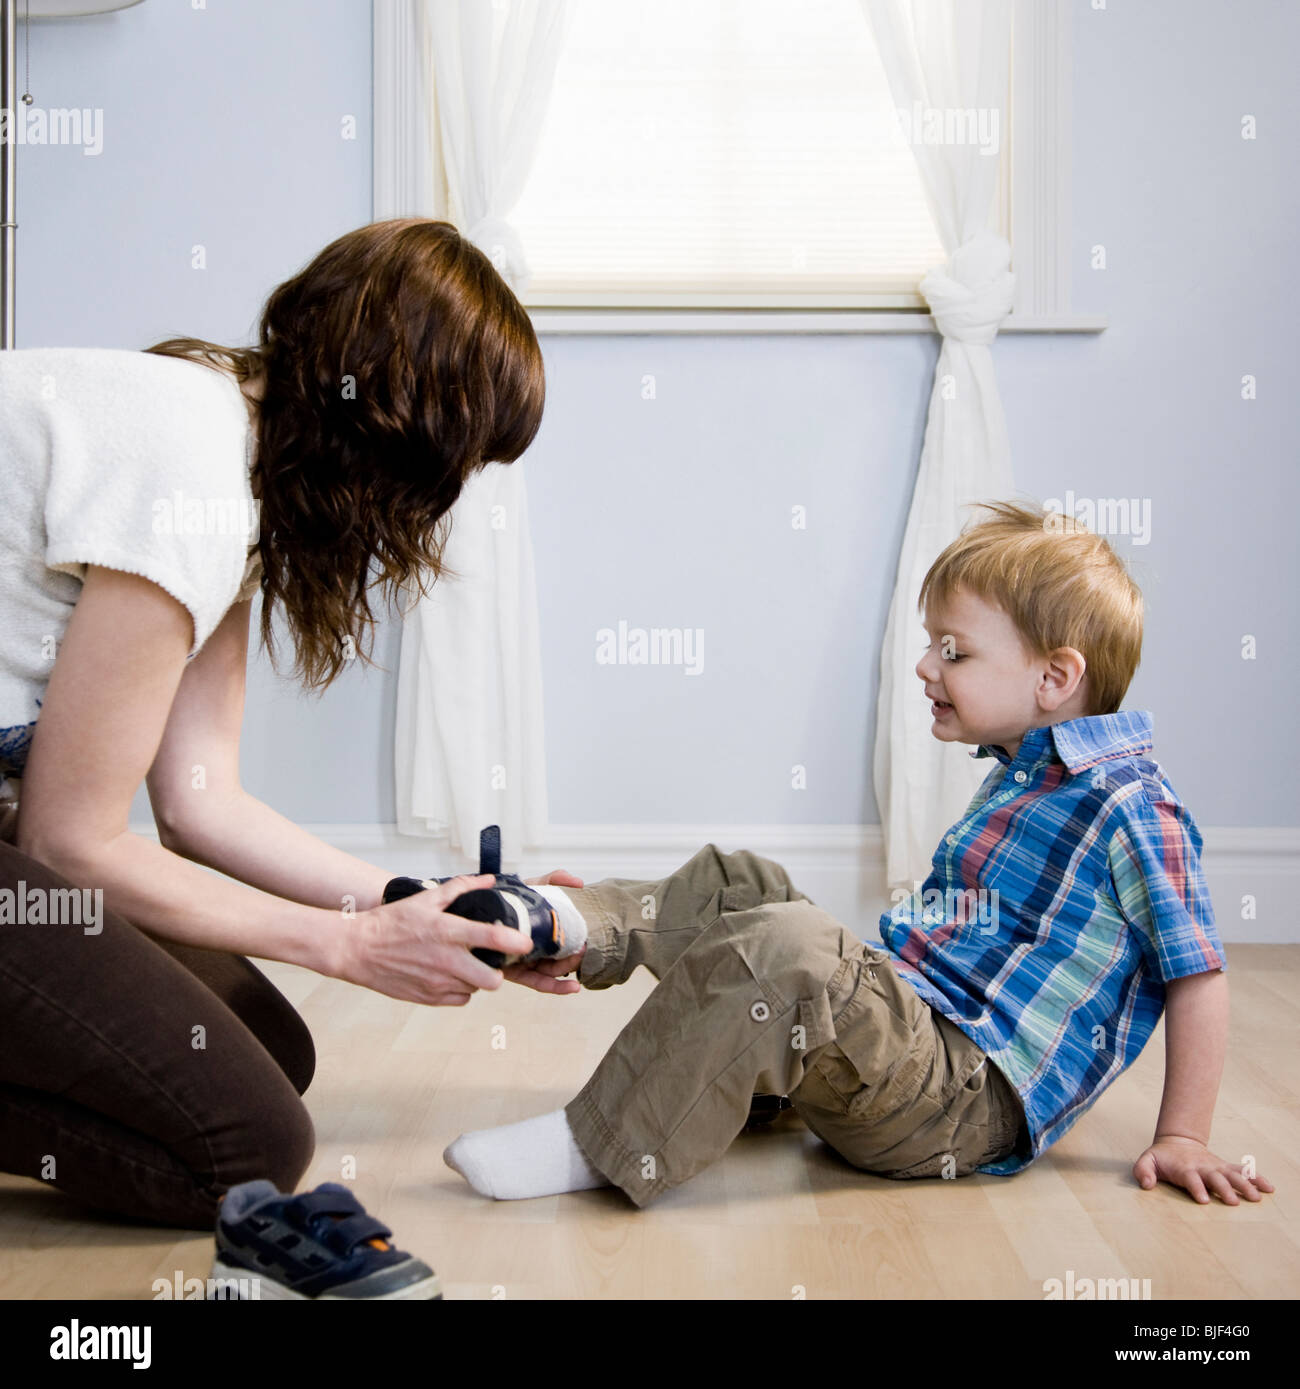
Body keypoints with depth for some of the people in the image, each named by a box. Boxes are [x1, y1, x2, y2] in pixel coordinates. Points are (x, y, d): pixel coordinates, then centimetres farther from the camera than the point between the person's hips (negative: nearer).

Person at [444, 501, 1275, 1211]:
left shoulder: (1131, 807, -14)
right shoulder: (1014, 779, 15)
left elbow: (1199, 974, -13)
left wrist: (1182, 1139, -13)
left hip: (968, 1100, -10)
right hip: (904, 1020, 10)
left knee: (782, 949, -34)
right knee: (737, 886, 16)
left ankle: (598, 1147, -25)